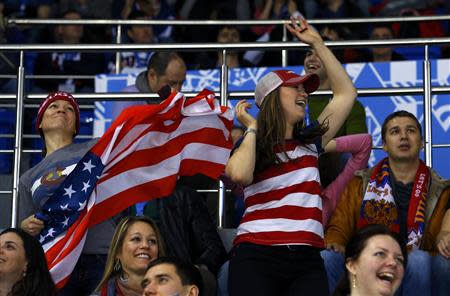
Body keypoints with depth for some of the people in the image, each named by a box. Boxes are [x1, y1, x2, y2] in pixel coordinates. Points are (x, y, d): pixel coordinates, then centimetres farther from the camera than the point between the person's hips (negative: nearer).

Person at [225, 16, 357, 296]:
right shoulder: (249, 146, 7)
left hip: (307, 261, 4)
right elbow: (240, 174, -18)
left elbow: (346, 94, 21)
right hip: (256, 257, -3)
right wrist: (252, 129, -1)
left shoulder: (309, 142, 18)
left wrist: (317, 42, 22)